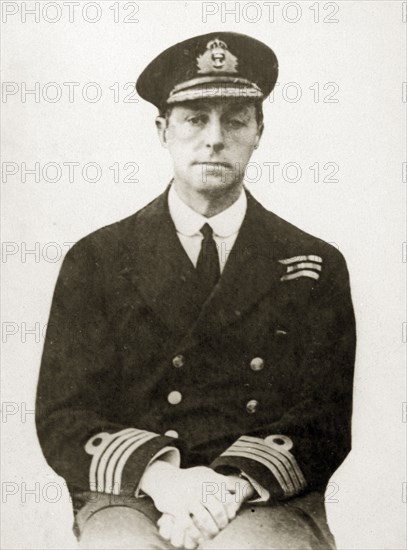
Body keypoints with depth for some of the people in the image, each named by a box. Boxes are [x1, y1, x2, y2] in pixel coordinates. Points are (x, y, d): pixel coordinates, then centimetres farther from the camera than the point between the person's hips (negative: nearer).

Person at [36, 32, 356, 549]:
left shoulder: (315, 266, 8)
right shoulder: (96, 260, 7)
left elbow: (325, 423, 2)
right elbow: (62, 418, 1)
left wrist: (233, 483, -17)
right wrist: (158, 475, -18)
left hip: (267, 502, 1)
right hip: (129, 497, 0)